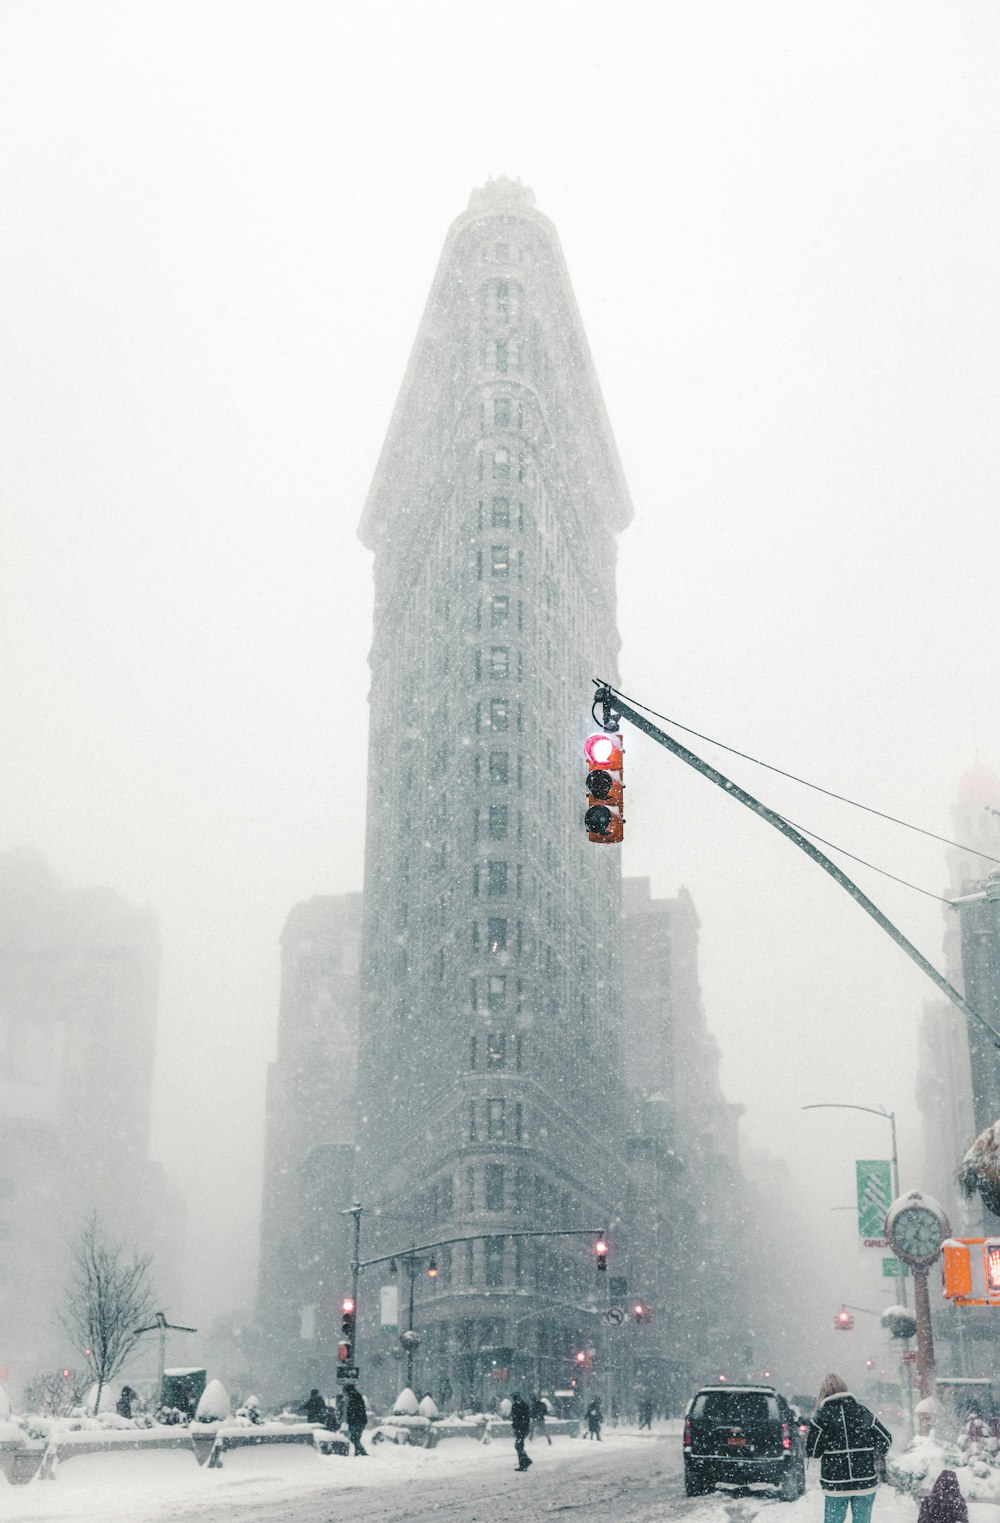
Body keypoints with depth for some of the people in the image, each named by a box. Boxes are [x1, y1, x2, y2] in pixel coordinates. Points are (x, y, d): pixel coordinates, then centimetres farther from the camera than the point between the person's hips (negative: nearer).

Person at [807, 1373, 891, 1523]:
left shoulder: (821, 1416, -6)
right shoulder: (863, 1412, 2)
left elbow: (812, 1452, -5)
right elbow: (886, 1439, 7)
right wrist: (876, 1457, 24)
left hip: (835, 1484, -2)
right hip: (865, 1482, 2)